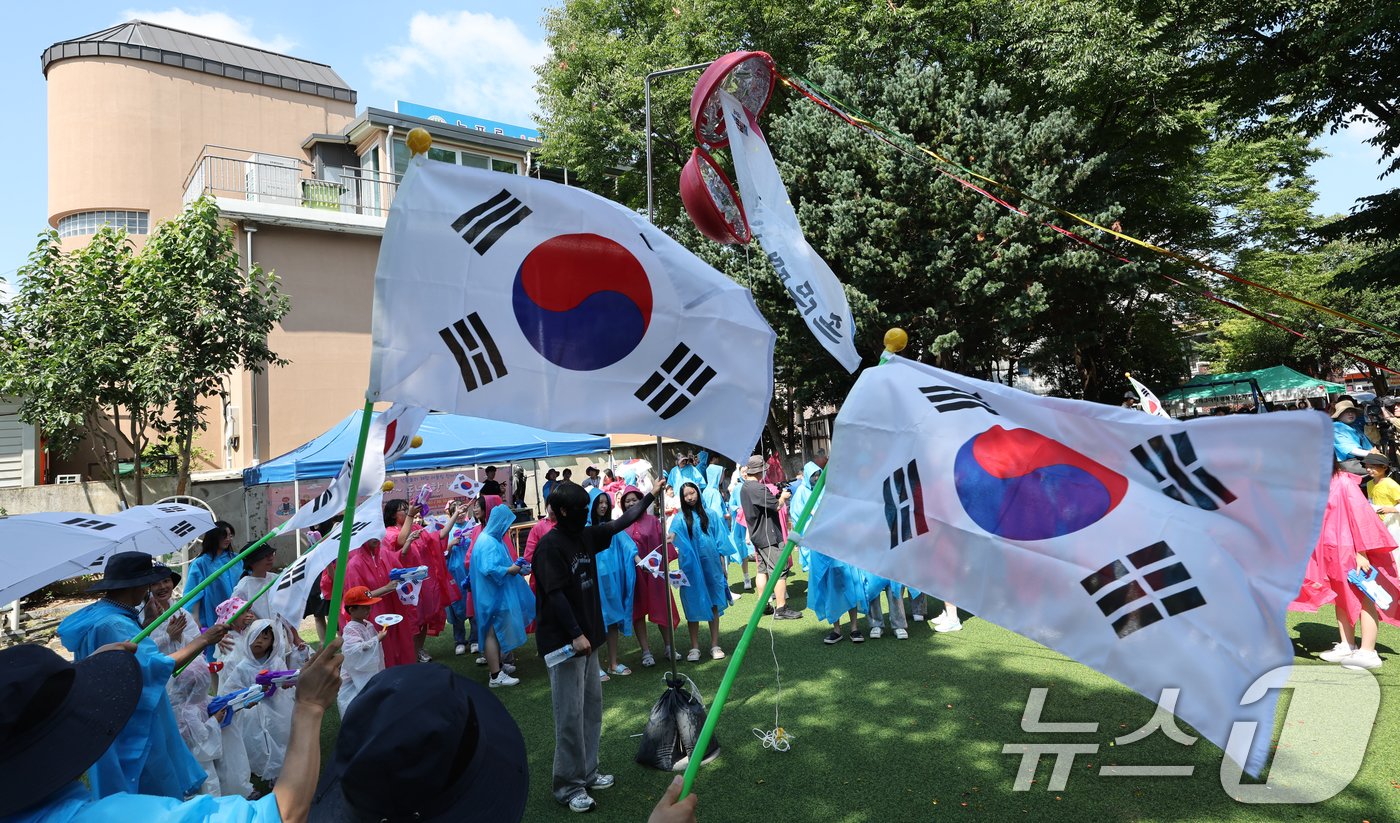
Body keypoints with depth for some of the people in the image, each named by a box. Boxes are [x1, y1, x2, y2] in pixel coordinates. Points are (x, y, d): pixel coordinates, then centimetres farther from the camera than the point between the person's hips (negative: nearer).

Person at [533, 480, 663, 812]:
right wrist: (575, 634, -21)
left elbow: (621, 523, 16)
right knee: (570, 715, -1)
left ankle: (587, 772, 28)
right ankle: (569, 785, 12)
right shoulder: (550, 546, -17)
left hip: (586, 635, 9)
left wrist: (650, 496, 15)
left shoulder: (585, 535, 7)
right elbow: (555, 595, -20)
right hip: (562, 641, -8)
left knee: (592, 707, 15)